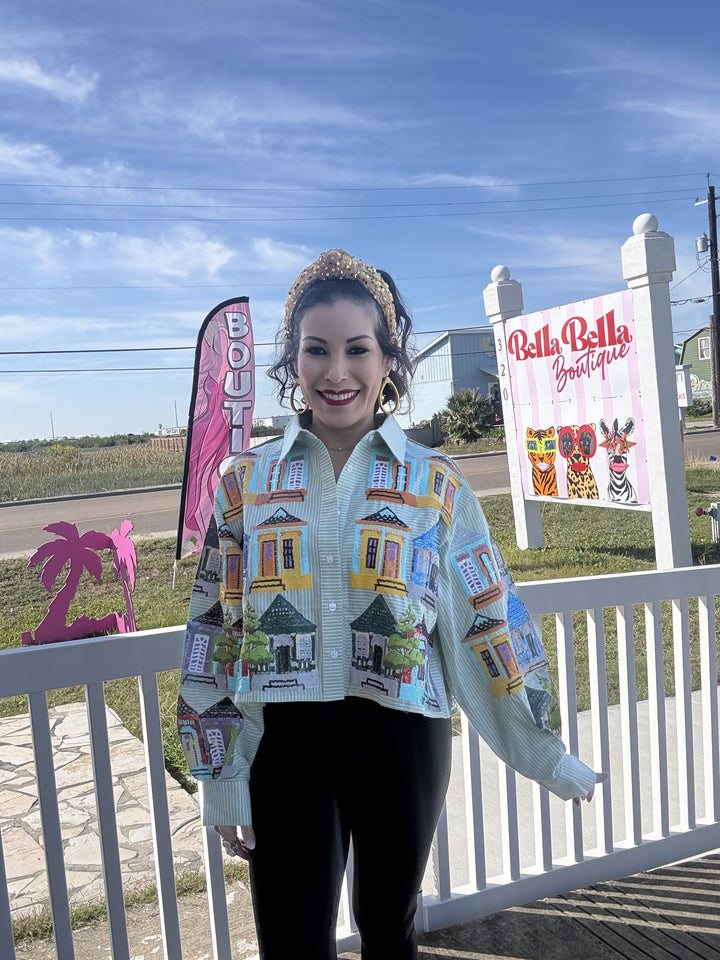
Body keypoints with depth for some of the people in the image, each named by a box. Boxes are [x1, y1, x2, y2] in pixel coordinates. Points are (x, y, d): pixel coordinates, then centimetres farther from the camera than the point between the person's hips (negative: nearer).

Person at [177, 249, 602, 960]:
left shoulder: (435, 483, -2)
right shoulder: (247, 482, 0)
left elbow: (491, 622, 3)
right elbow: (214, 632, 3)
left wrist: (547, 754, 9)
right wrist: (221, 779, 3)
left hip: (402, 741, 1)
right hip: (285, 745, 0)